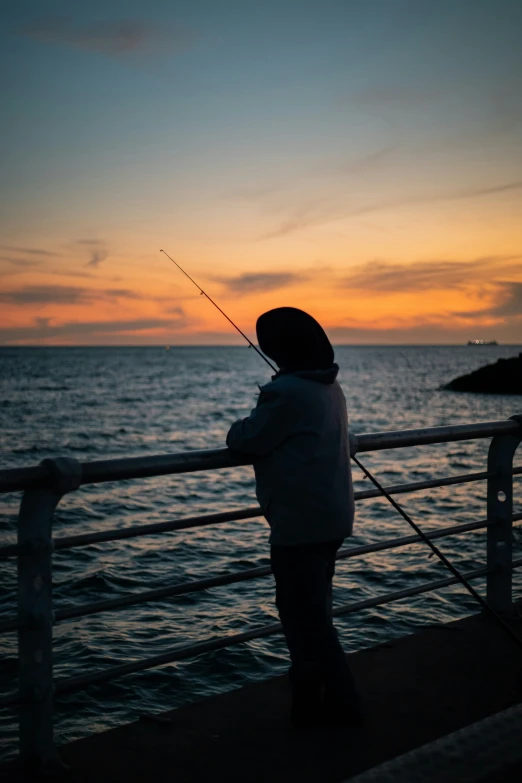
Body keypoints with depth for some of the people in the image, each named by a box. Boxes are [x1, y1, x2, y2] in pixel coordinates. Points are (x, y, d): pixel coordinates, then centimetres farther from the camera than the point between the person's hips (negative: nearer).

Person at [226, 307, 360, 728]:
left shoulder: (287, 390, -19)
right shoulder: (331, 388, 11)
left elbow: (250, 439, -12)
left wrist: (235, 431, 8)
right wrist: (251, 432, 13)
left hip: (300, 523, -10)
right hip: (332, 518, 10)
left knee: (308, 618, 2)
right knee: (310, 611, 19)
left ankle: (341, 704, 11)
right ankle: (309, 701, 29)